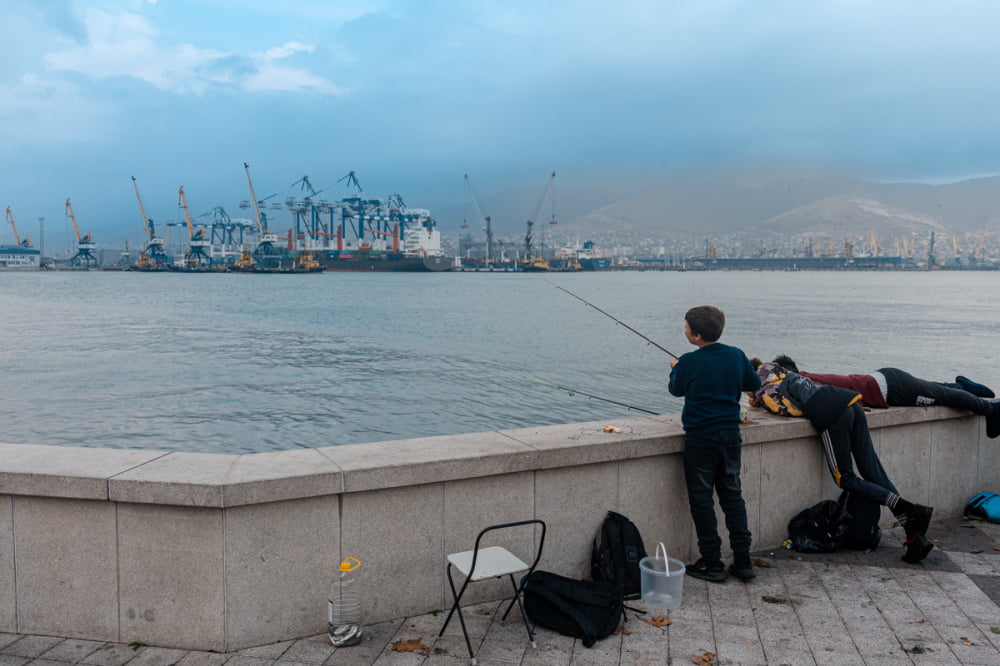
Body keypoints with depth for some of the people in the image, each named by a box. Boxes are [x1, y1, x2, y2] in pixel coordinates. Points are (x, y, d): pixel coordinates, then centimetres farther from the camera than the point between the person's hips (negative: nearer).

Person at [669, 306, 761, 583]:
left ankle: (712, 563, 9)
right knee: (732, 495, 13)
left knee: (701, 498, 4)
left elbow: (676, 389, 4)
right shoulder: (736, 355, 0)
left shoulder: (689, 362, -14)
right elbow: (753, 384, 14)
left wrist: (675, 369, 23)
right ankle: (743, 560, 16)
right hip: (731, 435, 5)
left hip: (700, 438, -5)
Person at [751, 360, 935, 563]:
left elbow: (793, 410, -5)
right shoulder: (774, 369, 30)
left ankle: (910, 510, -12)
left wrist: (761, 402, 10)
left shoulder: (762, 390, 5)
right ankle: (916, 535, 0)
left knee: (845, 479, 4)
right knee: (873, 471, 6)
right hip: (850, 402, 8)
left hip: (832, 414, -8)